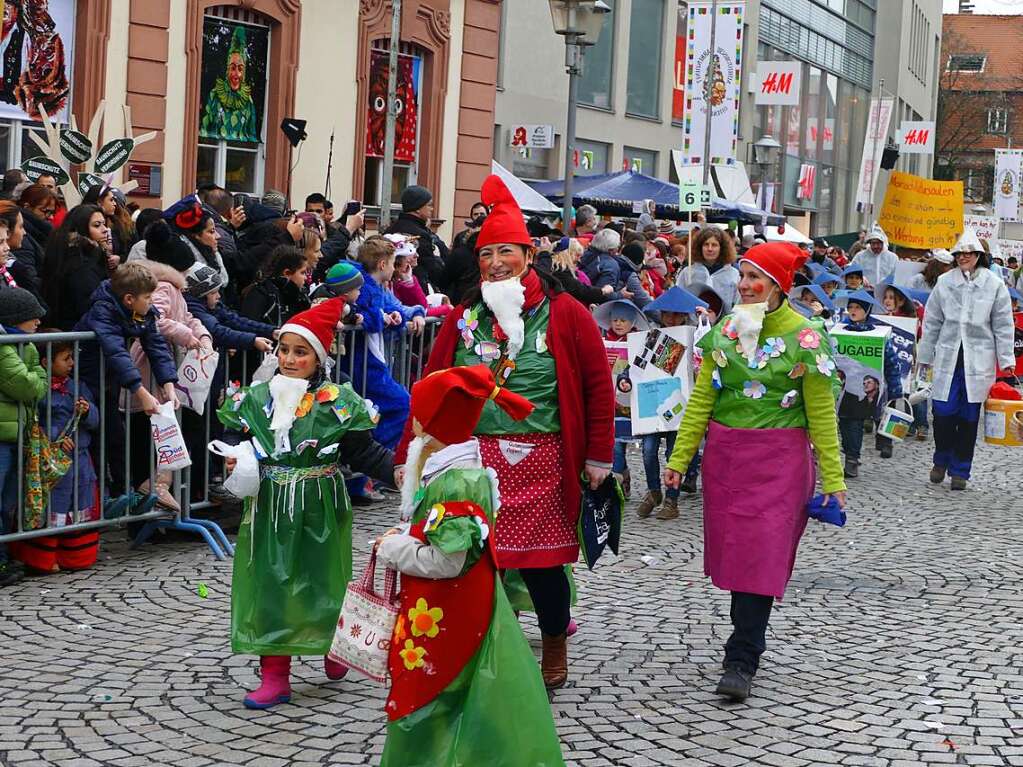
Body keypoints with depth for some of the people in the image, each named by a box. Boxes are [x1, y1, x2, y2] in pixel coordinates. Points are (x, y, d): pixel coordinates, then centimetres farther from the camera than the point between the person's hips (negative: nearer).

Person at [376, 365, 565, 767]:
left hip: (447, 621, -10)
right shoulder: (453, 473, 8)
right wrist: (401, 542, 7)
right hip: (442, 612, 10)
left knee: (432, 700, 1)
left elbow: (446, 562, -26)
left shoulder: (456, 484, -24)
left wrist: (393, 550, -14)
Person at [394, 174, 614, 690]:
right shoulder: (464, 317, 9)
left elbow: (598, 386, 1)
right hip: (474, 460, 3)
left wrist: (598, 457, -1)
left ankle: (555, 647, 27)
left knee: (541, 561, 3)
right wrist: (409, 454, 5)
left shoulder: (564, 315, 0)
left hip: (541, 462, -2)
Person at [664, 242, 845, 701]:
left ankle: (741, 661, -7)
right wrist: (679, 459, 3)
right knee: (733, 549, 8)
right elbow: (701, 399, 7)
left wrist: (832, 478, -6)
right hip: (725, 453, 4)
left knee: (761, 552, -8)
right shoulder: (723, 331, 6)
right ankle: (749, 638, 24)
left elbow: (821, 412, -5)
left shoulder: (804, 336, -6)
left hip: (778, 458, -4)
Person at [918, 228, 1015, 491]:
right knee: (942, 413, -2)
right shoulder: (945, 282, 3)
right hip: (948, 357, 1)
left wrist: (1006, 360, -1)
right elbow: (932, 322, 9)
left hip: (978, 360, -1)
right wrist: (925, 356, 10)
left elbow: (1003, 326, 3)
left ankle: (960, 470, 16)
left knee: (969, 417, 5)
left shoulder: (994, 285, 0)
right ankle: (941, 461, 22)